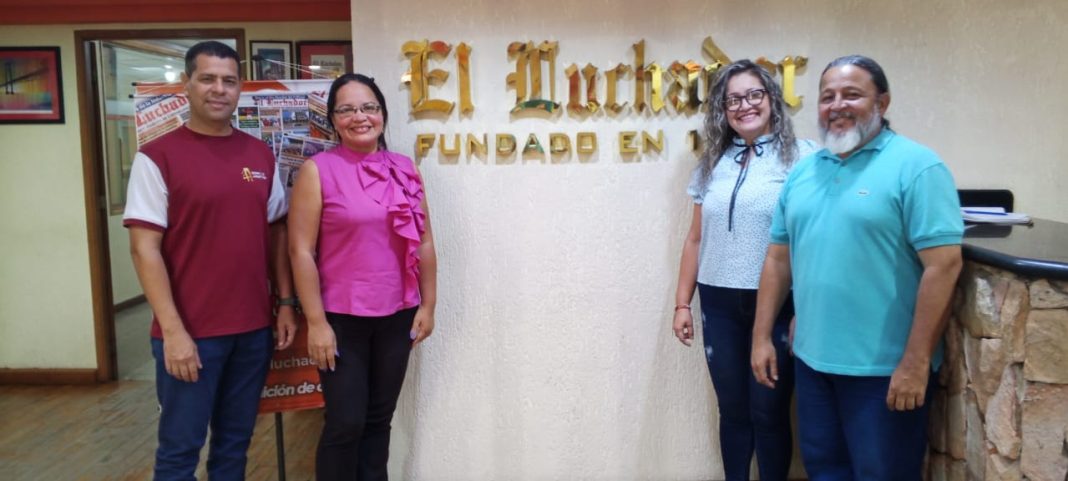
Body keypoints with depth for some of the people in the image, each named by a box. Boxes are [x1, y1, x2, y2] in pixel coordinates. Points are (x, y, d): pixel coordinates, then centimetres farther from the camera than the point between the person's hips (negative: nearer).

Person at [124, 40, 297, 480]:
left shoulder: (261, 155, 7)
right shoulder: (157, 156, -7)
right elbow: (144, 248, -11)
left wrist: (285, 302, 7)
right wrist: (172, 330, -15)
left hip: (253, 328, 4)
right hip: (190, 332, -4)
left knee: (235, 441, 15)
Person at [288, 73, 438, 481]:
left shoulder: (405, 169, 5)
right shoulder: (317, 170, -6)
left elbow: (424, 243, 9)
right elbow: (300, 251, -9)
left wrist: (427, 305, 6)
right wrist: (316, 322, -12)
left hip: (396, 316, 4)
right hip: (342, 318, -4)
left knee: (379, 418, 14)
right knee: (346, 423, 2)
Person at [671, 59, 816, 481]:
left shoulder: (802, 156, -5)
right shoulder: (712, 164, 10)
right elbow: (695, 238, 12)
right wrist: (682, 303, 10)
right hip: (720, 304, 4)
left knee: (769, 412, 7)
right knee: (732, 410, 14)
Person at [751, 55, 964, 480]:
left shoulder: (915, 166, -11)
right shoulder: (802, 172, 9)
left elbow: (943, 264, -17)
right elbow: (779, 258, 12)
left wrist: (916, 362, -19)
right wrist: (762, 336, 7)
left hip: (884, 368, -6)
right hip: (812, 360, 6)